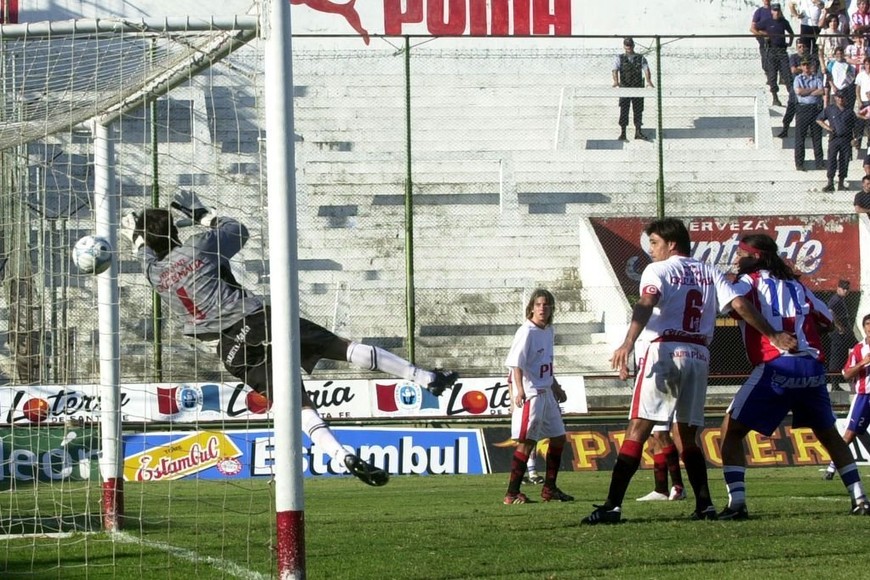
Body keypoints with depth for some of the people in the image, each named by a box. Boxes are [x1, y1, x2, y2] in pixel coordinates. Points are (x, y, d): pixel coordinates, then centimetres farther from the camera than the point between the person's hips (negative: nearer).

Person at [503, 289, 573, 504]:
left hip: (546, 392, 9)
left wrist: (556, 388, 29)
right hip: (529, 393, -9)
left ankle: (549, 489, 23)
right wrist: (519, 390, -32)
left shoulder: (549, 332, 13)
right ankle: (512, 493, -10)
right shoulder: (527, 332, -13)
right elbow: (516, 364, -21)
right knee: (527, 441, -11)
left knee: (558, 436, 13)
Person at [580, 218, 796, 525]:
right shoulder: (709, 273, 19)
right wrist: (772, 335, 18)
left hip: (664, 352, -5)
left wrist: (628, 343, -29)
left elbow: (646, 304, -15)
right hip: (699, 356, 5)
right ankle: (704, 504, 5)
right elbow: (740, 304, 10)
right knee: (687, 436, 16)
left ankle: (612, 506, -18)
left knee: (637, 430, -10)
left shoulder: (657, 270, 4)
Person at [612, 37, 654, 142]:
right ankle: (622, 133, -3)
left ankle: (638, 132, 11)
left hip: (638, 87, 2)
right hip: (624, 87, -2)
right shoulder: (619, 58, 7)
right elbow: (615, 70, -9)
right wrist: (616, 81, -30)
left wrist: (649, 81, -25)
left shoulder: (641, 58, 10)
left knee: (638, 110, 3)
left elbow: (646, 69, -5)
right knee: (624, 110, -5)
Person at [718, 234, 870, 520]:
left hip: (776, 367, -5)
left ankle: (737, 503, -12)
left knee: (732, 430, 3)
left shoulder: (749, 282, 7)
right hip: (813, 366, 5)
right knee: (828, 433, 24)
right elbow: (826, 320, 25)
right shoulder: (796, 284, 22)